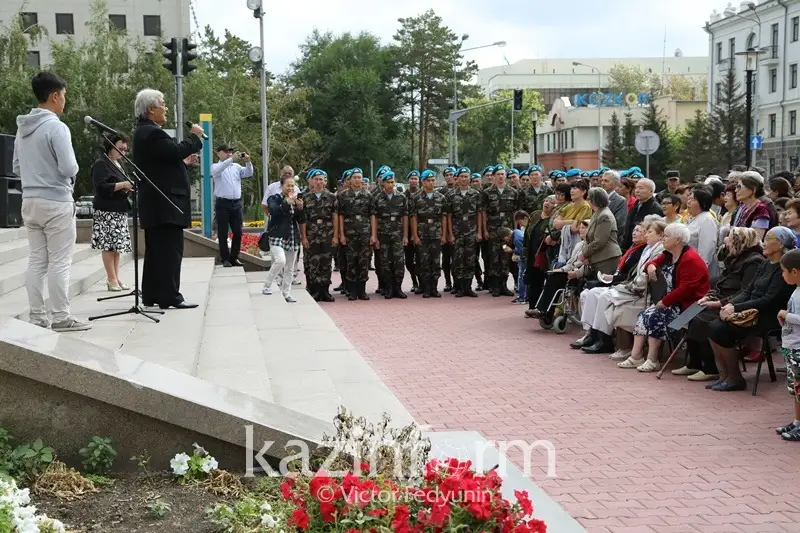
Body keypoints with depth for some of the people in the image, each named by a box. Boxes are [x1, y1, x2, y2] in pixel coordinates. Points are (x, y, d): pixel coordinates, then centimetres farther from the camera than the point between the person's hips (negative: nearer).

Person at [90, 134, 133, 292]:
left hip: (119, 211, 9)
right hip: (107, 212, -9)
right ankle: (111, 279, -4)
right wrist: (122, 185, -20)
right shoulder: (101, 164, -8)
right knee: (109, 245, -7)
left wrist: (128, 188, 11)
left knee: (117, 246, 8)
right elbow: (102, 187, -18)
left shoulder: (117, 164, 20)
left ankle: (115, 278, 12)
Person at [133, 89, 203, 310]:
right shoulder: (152, 133, -16)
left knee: (156, 249, 14)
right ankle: (169, 296, -9)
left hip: (154, 203, 11)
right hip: (165, 203, -11)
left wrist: (183, 162, 16)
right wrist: (194, 136, -9)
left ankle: (151, 295, 18)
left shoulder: (143, 131, 18)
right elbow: (177, 151, -23)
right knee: (170, 249, -9)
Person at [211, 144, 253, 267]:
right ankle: (225, 259, 5)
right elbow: (217, 170, -21)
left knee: (238, 232, 4)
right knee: (223, 233, 0)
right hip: (223, 203, -4)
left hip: (236, 203, 4)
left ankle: (234, 257, 13)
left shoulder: (236, 166, 14)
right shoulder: (215, 166, 3)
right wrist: (232, 159, -30)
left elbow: (248, 173, 5)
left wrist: (248, 162, -14)